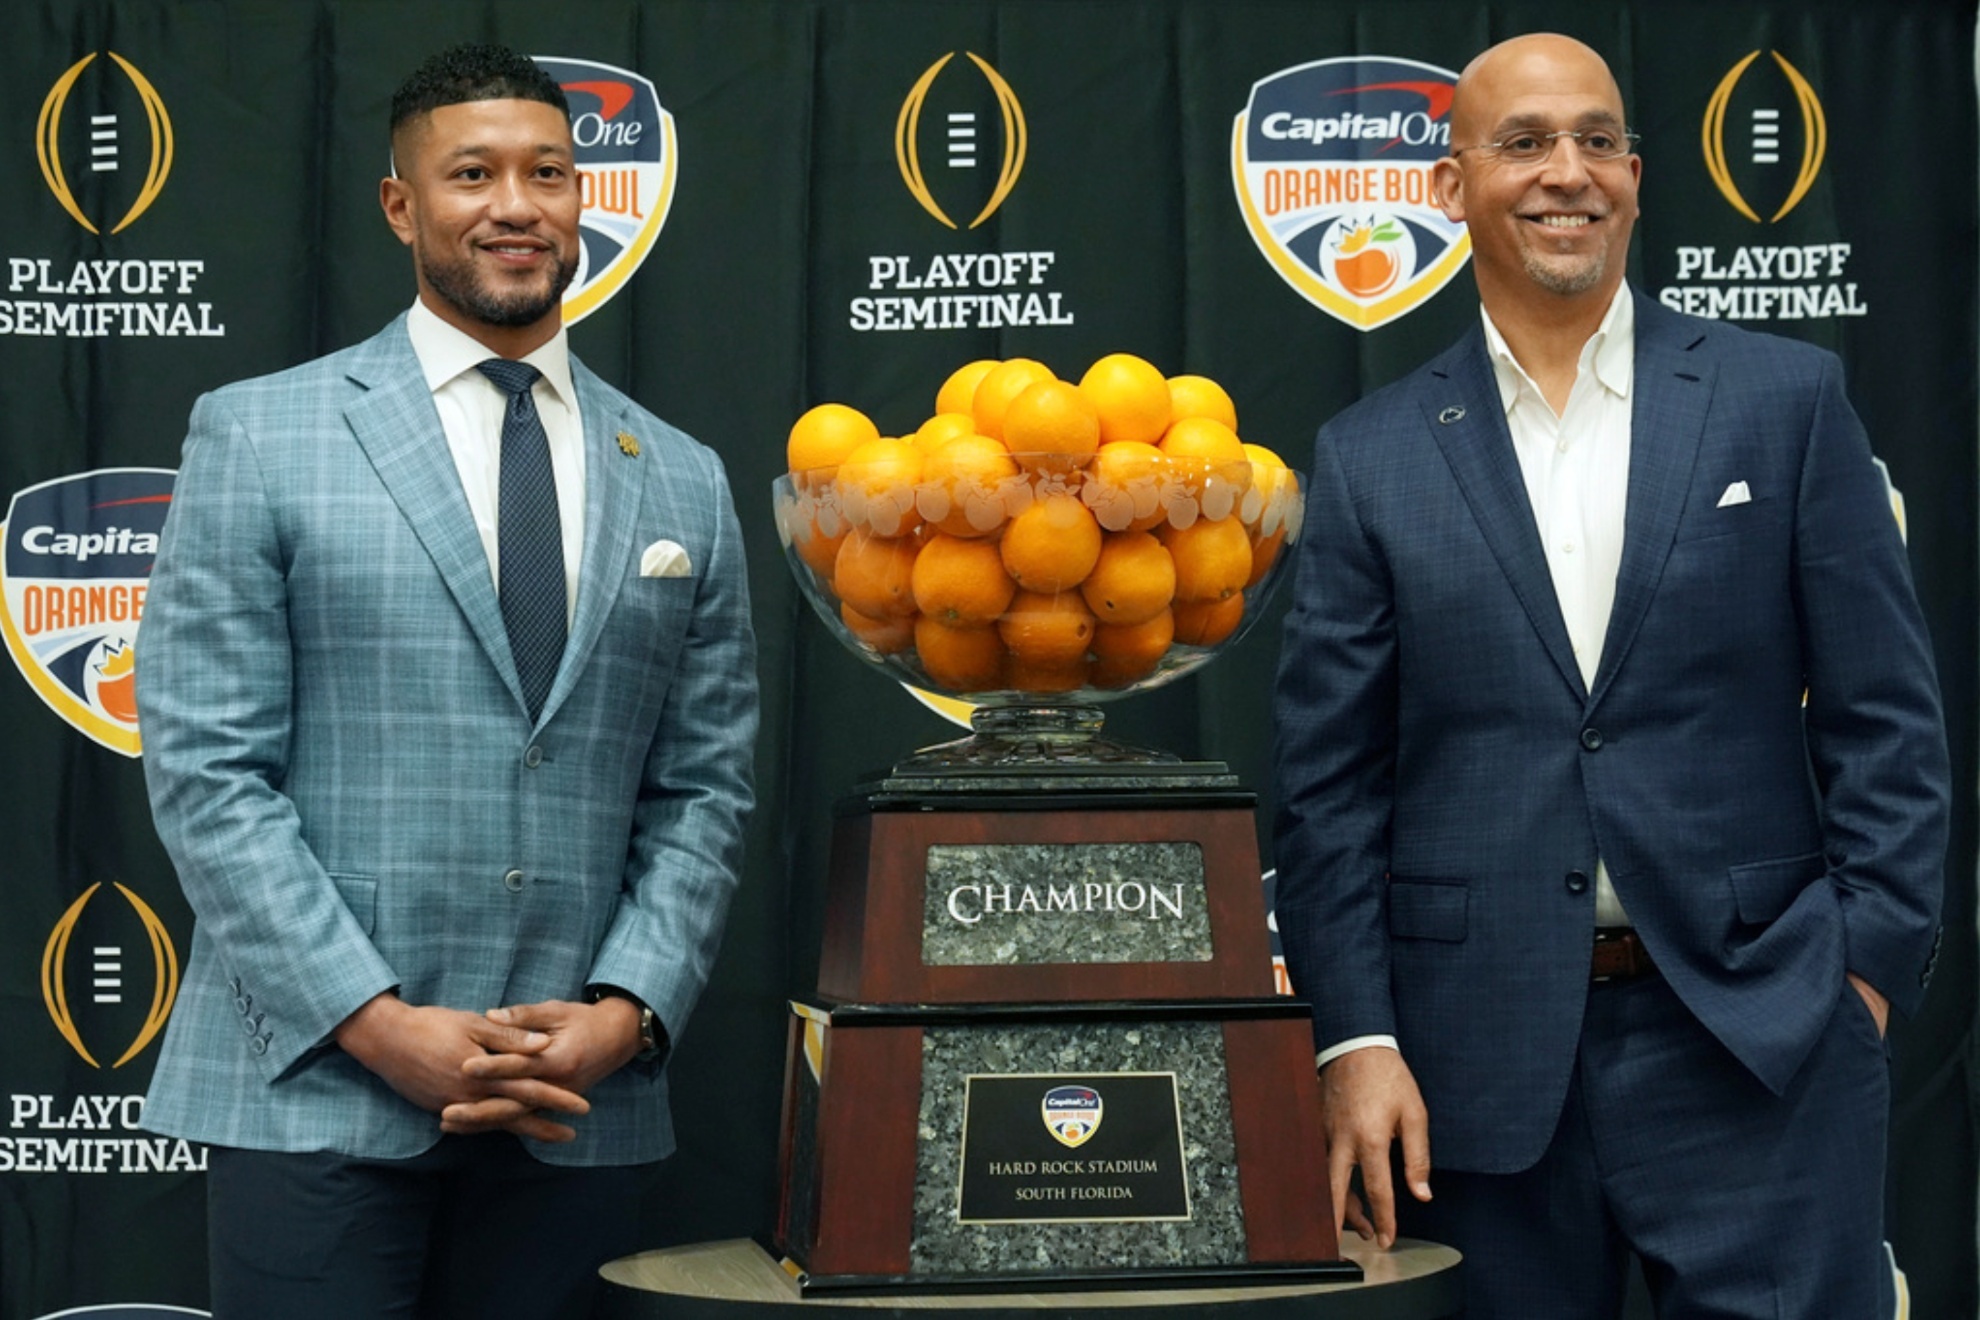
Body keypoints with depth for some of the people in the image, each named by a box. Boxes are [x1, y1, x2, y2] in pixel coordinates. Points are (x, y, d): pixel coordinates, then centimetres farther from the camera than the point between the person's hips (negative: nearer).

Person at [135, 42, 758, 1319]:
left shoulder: (683, 484, 11)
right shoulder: (260, 434, 2)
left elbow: (705, 790, 10)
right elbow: (205, 768, -4)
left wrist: (625, 1012, -6)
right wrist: (381, 1024, -11)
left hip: (580, 1109, 3)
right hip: (318, 1092, -2)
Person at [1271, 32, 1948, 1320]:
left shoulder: (1785, 400, 5)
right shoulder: (1372, 456, 5)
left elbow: (1886, 715, 4)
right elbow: (1330, 778, 4)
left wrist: (1872, 961, -5)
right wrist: (1355, 1039, -3)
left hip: (1757, 1031, 0)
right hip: (1480, 1057, 1)